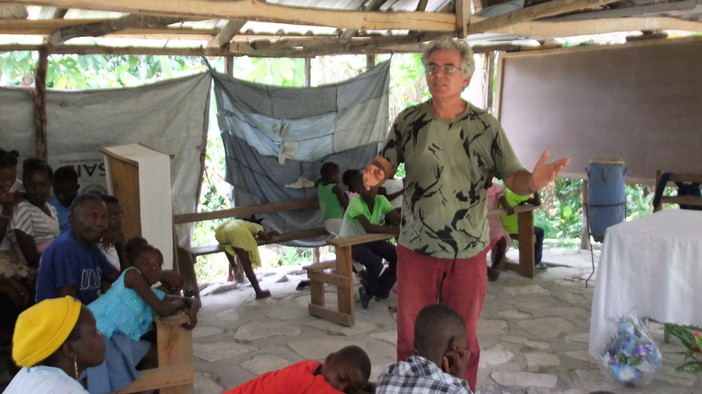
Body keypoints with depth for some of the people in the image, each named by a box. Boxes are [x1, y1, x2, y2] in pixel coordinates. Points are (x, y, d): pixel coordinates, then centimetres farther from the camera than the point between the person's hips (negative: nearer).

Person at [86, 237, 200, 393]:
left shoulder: (155, 294, 16)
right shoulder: (131, 274, -8)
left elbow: (194, 301, 21)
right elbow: (163, 310, -16)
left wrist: (192, 310, -3)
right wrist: (179, 303, 6)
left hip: (116, 338, 9)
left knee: (157, 354, 12)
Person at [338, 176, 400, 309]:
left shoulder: (381, 200, -9)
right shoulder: (355, 203, -28)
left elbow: (398, 218, -13)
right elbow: (368, 227, -41)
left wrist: (402, 226, -36)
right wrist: (395, 229, -44)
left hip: (370, 240, 7)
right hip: (350, 243, -7)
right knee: (375, 262, -31)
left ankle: (379, 290, 9)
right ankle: (373, 289, 4)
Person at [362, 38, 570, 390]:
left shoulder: (486, 126, -5)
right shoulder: (408, 121, -3)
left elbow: (513, 177, -7)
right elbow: (385, 163, 0)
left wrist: (533, 180, -30)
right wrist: (374, 174, -24)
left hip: (468, 252, 0)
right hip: (415, 249, 1)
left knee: (463, 340, 16)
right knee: (411, 338, 14)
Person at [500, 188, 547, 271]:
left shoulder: (506, 191, 10)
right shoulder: (518, 194, -17)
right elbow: (537, 202, -21)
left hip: (503, 228, 9)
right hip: (514, 230, -9)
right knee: (539, 232, 15)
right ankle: (536, 262, 18)